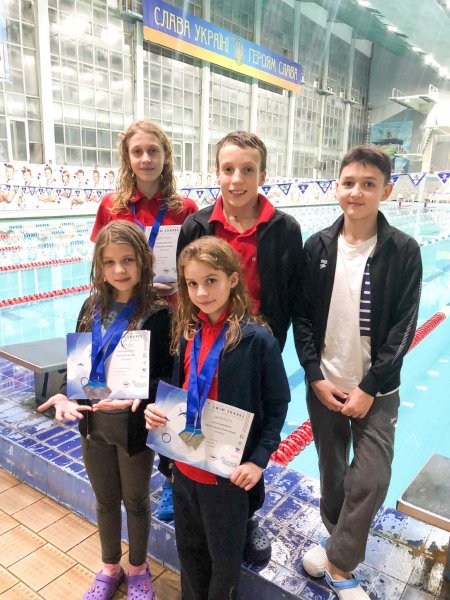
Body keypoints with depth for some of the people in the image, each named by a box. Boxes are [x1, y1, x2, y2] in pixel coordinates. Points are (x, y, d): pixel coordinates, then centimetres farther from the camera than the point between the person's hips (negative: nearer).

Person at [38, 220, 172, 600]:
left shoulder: (157, 313, -17)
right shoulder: (93, 307, -2)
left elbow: (166, 373, -14)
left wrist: (140, 396, -31)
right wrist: (66, 396, -11)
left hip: (134, 426, -4)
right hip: (94, 423, 4)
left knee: (135, 501, 19)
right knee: (105, 500, 23)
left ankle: (138, 569, 46)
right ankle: (110, 568, 49)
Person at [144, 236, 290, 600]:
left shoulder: (257, 338, -19)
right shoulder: (188, 333, -2)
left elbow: (277, 405, -11)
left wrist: (258, 460, -16)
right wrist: (157, 409, -9)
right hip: (184, 463, 6)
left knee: (224, 557, 18)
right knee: (189, 548, 26)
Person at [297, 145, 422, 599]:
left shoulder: (403, 251, -7)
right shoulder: (318, 247, -2)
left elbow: (403, 328, -8)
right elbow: (303, 317, 0)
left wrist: (369, 388, -12)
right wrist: (316, 376, -7)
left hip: (375, 390, -1)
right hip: (324, 385, 2)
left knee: (371, 479, -1)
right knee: (331, 470, 14)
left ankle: (338, 561, 22)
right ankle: (339, 538, 40)